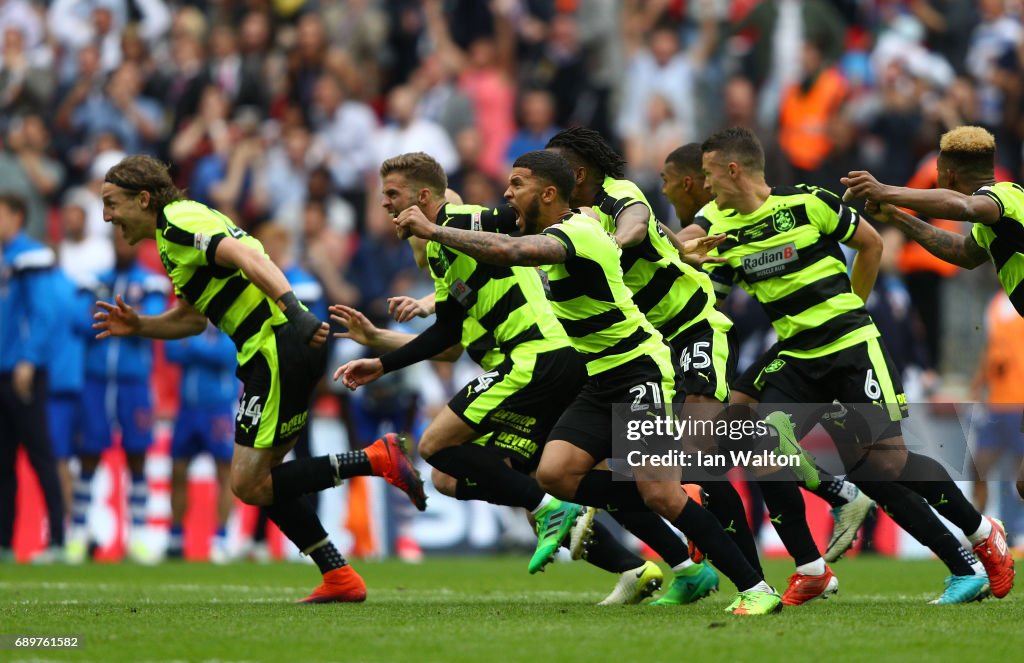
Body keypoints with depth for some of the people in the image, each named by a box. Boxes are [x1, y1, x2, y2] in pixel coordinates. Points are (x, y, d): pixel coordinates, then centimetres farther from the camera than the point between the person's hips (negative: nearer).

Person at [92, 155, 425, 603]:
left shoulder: (177, 221, -8)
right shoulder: (180, 229, 22)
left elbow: (245, 256, -24)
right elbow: (192, 318, 31)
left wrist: (292, 308, -36)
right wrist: (138, 327, 17)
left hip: (281, 345, -10)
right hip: (280, 349, 10)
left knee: (249, 484, -8)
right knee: (260, 481, 13)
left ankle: (376, 459, -12)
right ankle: (340, 578, 10)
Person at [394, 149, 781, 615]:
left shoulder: (577, 233, -19)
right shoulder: (567, 228, 10)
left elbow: (509, 251, -36)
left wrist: (433, 231, -29)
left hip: (640, 371, -10)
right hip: (602, 381, 10)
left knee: (660, 494, -16)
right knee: (554, 473, -7)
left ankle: (755, 589, -8)